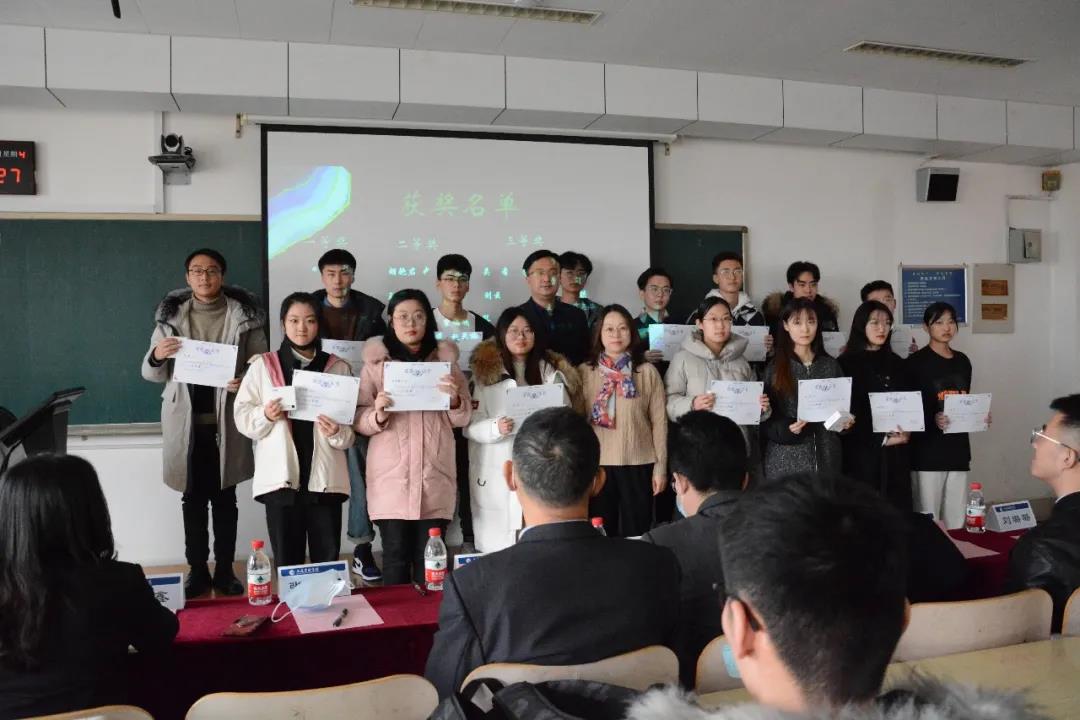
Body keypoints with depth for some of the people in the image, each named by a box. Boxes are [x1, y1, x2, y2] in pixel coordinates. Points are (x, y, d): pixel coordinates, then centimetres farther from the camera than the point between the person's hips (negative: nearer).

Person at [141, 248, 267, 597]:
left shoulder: (244, 315, -1)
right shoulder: (171, 314, 3)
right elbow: (151, 374, 5)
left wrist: (245, 381, -21)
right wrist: (156, 356, -18)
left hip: (226, 421, -1)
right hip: (186, 421, 1)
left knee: (225, 499, 8)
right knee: (192, 499, 9)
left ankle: (224, 571, 17)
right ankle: (197, 571, 19)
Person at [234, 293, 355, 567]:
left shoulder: (339, 368, 6)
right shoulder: (263, 365, 6)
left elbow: (353, 426, 6)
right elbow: (242, 416, 5)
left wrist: (337, 433, -14)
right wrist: (265, 415, -14)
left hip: (324, 478, 0)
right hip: (280, 477, 0)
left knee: (329, 563, 5)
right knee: (287, 562, 8)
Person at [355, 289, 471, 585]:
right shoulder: (376, 363, 4)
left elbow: (463, 419, 10)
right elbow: (359, 419, 0)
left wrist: (455, 399, -10)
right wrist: (378, 414, -21)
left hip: (435, 473, 2)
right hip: (391, 475, -2)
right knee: (395, 555, -1)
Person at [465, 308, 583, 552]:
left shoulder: (552, 373, 10)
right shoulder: (485, 373, 2)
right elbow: (470, 426, -2)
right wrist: (496, 428, -19)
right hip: (497, 477, -2)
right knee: (497, 550, -3)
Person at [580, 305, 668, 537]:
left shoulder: (647, 372, 0)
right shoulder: (584, 372, 3)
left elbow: (659, 421, 1)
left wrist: (661, 465, 0)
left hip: (639, 464, 0)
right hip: (597, 465, 1)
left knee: (636, 533, 8)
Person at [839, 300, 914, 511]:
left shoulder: (895, 363, 15)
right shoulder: (846, 363, -3)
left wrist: (907, 431, -5)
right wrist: (883, 439, -10)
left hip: (896, 455, 5)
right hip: (862, 455, -5)